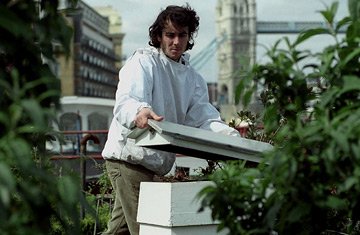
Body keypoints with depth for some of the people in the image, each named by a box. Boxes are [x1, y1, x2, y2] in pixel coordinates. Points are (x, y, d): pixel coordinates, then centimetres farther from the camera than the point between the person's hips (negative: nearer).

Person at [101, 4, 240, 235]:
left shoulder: (193, 79, 14)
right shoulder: (143, 62, -7)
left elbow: (204, 118, 2)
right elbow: (124, 102, -24)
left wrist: (231, 135, -18)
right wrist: (139, 112, -49)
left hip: (153, 162, 8)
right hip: (129, 156, -7)